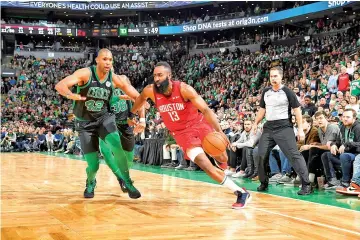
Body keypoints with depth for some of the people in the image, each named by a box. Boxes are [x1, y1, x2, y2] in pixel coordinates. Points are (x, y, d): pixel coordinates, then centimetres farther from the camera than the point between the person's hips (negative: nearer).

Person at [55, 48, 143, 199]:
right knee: (93, 165, -4)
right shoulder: (85, 73, -16)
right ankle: (90, 184, 32)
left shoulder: (115, 79, -7)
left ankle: (127, 182, -12)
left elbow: (137, 97, 0)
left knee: (116, 146, -29)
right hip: (85, 123, -2)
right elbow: (59, 86, -25)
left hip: (104, 118, 2)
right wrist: (71, 95, -45)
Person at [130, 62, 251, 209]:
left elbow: (205, 110, -27)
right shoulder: (150, 91, -15)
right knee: (205, 165, -16)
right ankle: (240, 193, -7)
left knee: (222, 159, 2)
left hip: (198, 124, -1)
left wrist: (219, 131, -40)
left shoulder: (184, 89, -23)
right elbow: (141, 98, 11)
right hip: (181, 133, 1)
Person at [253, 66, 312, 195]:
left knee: (294, 155, -12)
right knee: (261, 155, 5)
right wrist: (256, 123, 15)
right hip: (268, 127, 6)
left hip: (284, 127, -6)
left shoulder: (287, 92, -5)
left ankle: (306, 184, -10)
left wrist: (300, 129, -10)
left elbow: (297, 110, -5)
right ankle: (264, 183, 21)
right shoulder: (266, 92, 10)